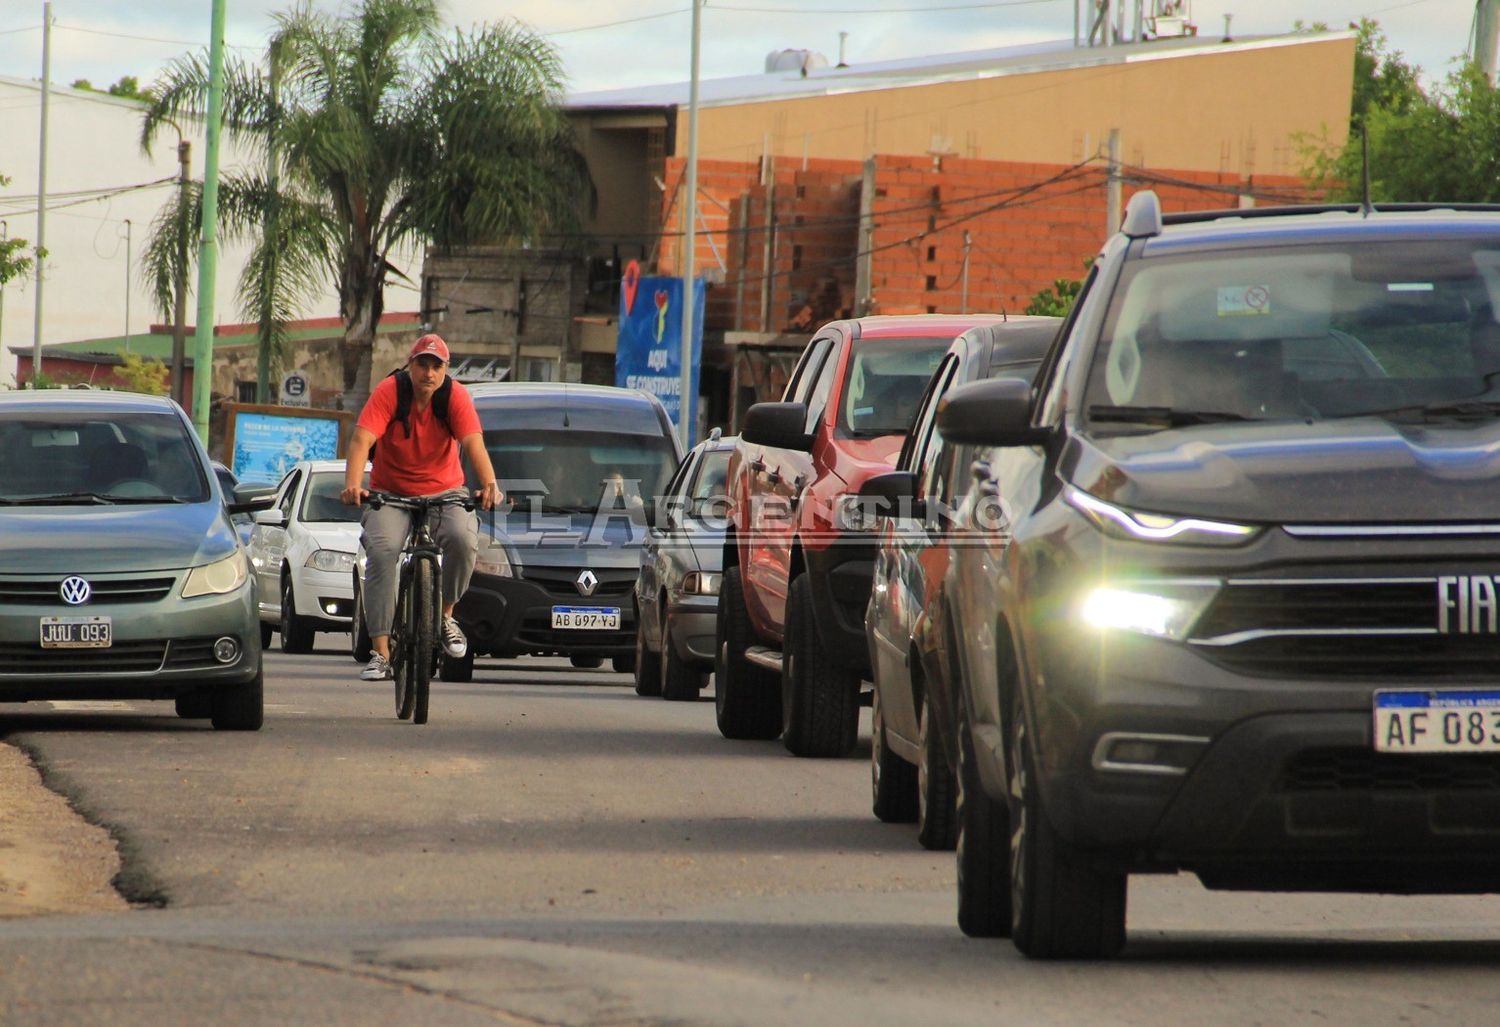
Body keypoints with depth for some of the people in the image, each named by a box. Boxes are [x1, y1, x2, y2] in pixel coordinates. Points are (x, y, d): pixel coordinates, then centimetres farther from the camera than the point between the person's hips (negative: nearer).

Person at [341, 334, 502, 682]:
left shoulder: (456, 396, -10)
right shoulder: (388, 392, -14)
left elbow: (473, 443, -22)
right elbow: (361, 440, -25)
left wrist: (489, 485, -41)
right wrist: (353, 485, -43)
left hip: (443, 491, 1)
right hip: (390, 494, -1)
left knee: (463, 539, -28)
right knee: (381, 552, -24)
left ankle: (446, 615, -1)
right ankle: (380, 653, -21)